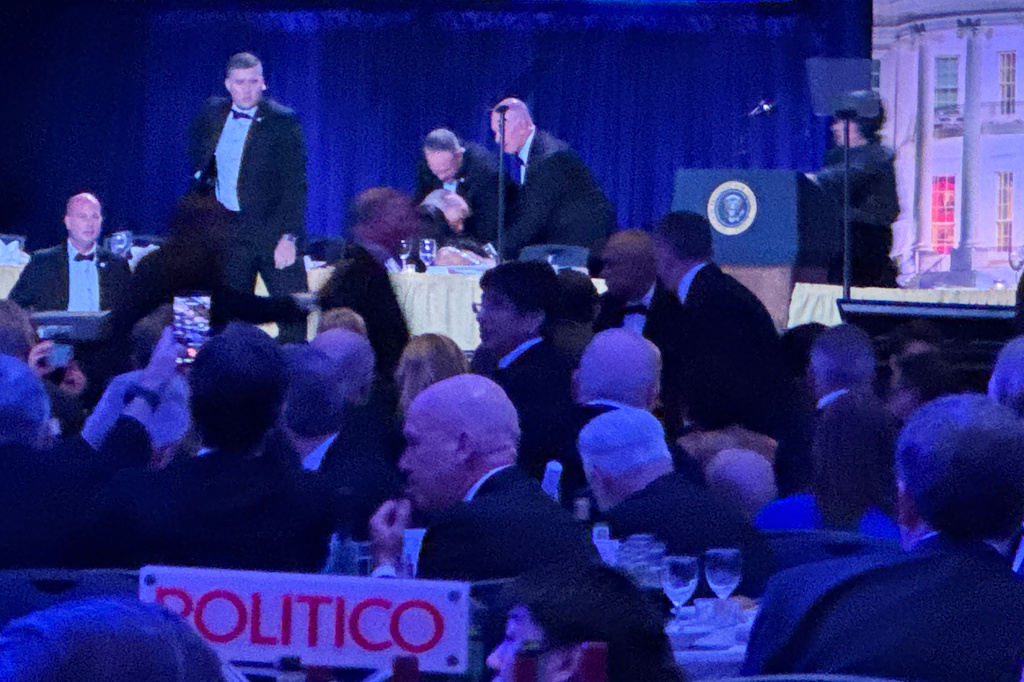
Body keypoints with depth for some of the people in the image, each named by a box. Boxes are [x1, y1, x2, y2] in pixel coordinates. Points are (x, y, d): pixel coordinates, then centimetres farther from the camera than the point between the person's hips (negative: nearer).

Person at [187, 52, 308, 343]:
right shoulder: (213, 112, 5)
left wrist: (288, 237, -20)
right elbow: (195, 141, 30)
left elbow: (295, 184, -13)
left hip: (274, 231, -4)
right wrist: (202, 175, 17)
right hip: (228, 229, 4)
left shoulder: (283, 121, -10)